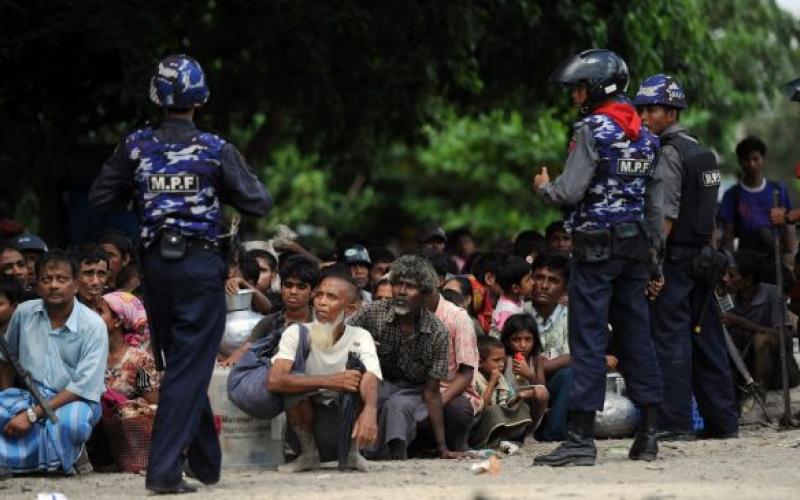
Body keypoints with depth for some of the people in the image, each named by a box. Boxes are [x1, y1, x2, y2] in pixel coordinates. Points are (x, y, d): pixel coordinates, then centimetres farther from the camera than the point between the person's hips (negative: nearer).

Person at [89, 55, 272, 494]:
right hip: (200, 264, -4)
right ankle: (164, 469, -12)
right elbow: (259, 204, -5)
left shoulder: (136, 146, -1)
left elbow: (100, 198, 5)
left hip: (156, 264, 4)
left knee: (179, 363, 17)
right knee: (189, 369, -3)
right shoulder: (215, 150, -8)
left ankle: (206, 463, 28)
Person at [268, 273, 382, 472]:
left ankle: (353, 452, -9)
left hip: (346, 418, 0)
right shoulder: (296, 333, -12)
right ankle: (309, 453, -8)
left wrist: (370, 411, -54)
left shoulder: (360, 337, -10)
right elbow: (274, 380, -29)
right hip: (307, 418, 0)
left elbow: (370, 380, -30)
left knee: (356, 368, -24)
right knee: (296, 379, -29)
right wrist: (328, 382, -40)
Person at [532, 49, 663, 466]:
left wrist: (544, 188, 5)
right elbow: (654, 203, 15)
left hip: (596, 246, -7)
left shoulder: (592, 131, -11)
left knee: (588, 338, -7)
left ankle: (581, 437, -10)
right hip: (636, 244, 7)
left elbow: (570, 192, -17)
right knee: (636, 334, 10)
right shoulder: (645, 135, 13)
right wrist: (653, 254, 20)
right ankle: (648, 434, 11)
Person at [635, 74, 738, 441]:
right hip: (701, 259, 9)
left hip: (674, 259, -9)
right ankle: (722, 420, 13)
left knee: (670, 339, -7)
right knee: (706, 339, 11)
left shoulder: (668, 154, -12)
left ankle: (675, 422, -8)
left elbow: (665, 217, -18)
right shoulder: (701, 152, 16)